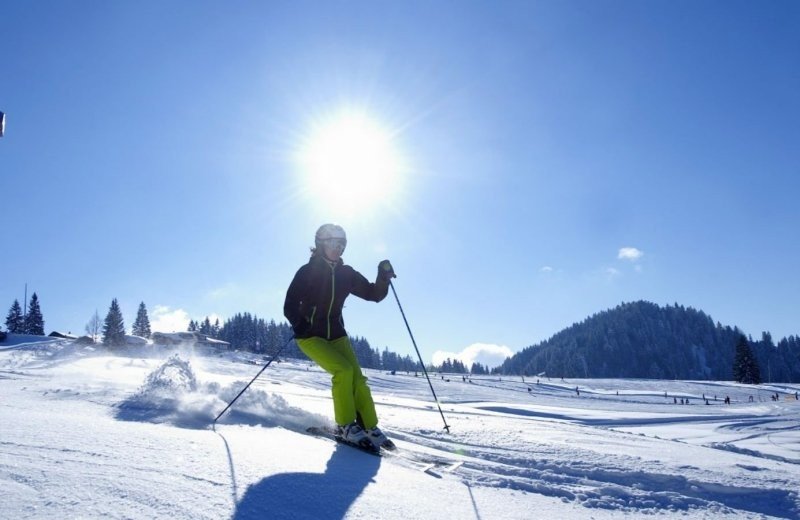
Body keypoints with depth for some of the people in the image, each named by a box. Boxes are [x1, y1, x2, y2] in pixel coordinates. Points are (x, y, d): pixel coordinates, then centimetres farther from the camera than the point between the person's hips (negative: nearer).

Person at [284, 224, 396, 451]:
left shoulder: (346, 274, 5)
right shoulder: (307, 272, -7)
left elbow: (374, 294, 8)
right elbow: (290, 307, -9)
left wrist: (383, 278, -11)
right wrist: (301, 327, -27)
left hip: (336, 335, 4)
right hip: (310, 336, -4)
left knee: (357, 378, -11)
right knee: (343, 370, -23)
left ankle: (369, 427, 0)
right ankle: (345, 425, -9)